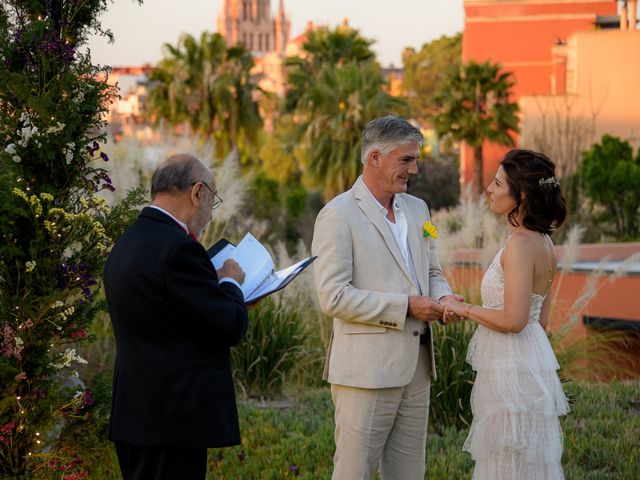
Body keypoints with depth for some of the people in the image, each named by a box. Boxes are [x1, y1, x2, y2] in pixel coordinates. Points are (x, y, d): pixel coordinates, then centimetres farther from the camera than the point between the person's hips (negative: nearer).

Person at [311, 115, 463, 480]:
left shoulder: (417, 209, 14)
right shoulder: (338, 216, -10)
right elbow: (333, 296, -16)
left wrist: (443, 297, -1)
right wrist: (405, 306, -18)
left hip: (415, 366, 7)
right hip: (367, 368, -7)